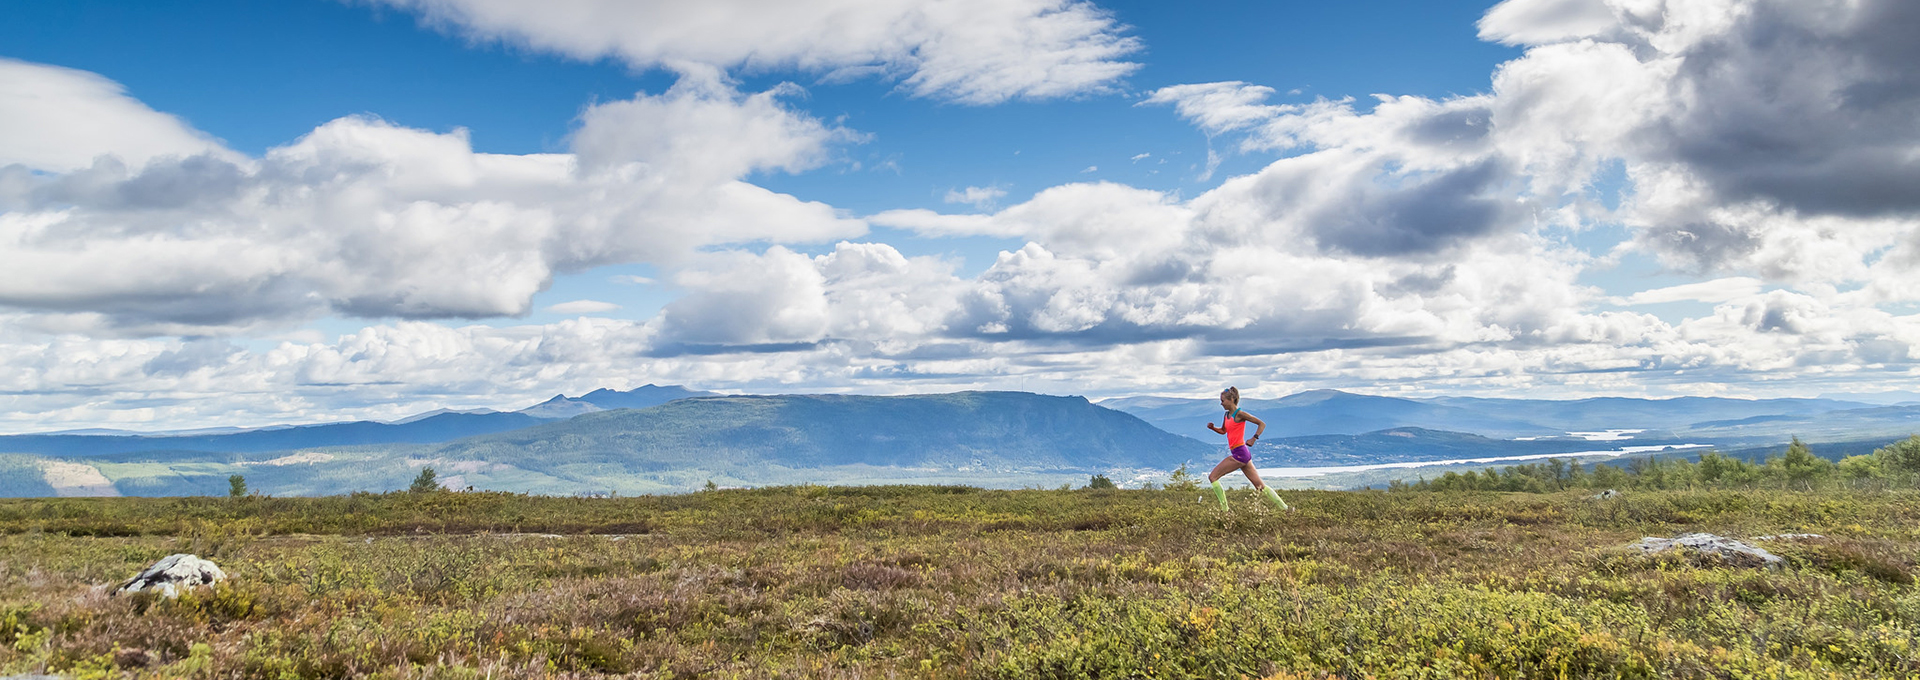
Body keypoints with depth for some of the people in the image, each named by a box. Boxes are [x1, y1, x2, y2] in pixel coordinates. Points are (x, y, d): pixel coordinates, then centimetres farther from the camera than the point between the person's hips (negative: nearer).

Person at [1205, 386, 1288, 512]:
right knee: (1260, 486, 8)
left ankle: (1224, 509, -5)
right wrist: (1212, 428, 12)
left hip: (1240, 453, -9)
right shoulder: (1227, 415, 15)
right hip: (1240, 454, 9)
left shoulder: (1239, 414, -9)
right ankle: (1285, 509, 9)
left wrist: (1254, 438, -21)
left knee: (1212, 476, -6)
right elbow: (1223, 431, 32)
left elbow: (1262, 424, -9)